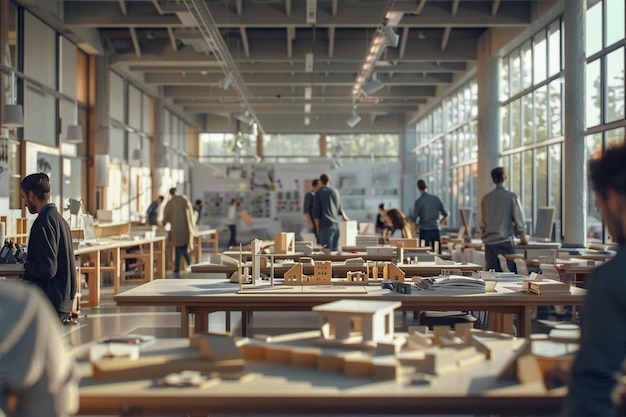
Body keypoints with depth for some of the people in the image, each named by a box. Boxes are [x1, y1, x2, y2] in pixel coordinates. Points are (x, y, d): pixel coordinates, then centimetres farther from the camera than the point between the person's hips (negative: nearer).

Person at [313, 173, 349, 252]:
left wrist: (317, 228, 0)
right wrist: (345, 218, 38)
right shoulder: (335, 191, 11)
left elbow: (316, 211, -5)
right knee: (334, 249, 8)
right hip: (336, 225, 5)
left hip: (325, 225, -5)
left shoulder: (319, 193, -2)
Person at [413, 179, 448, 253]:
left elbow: (414, 218, -7)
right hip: (436, 230, 3)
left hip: (424, 230, -3)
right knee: (437, 253, 6)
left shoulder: (418, 201, -7)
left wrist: (417, 226, 12)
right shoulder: (436, 198, 3)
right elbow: (445, 214, 7)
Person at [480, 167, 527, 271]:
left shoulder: (485, 198, 6)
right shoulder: (511, 197, -6)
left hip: (489, 242, 4)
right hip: (505, 241, -4)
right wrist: (523, 238, 8)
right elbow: (519, 219, -4)